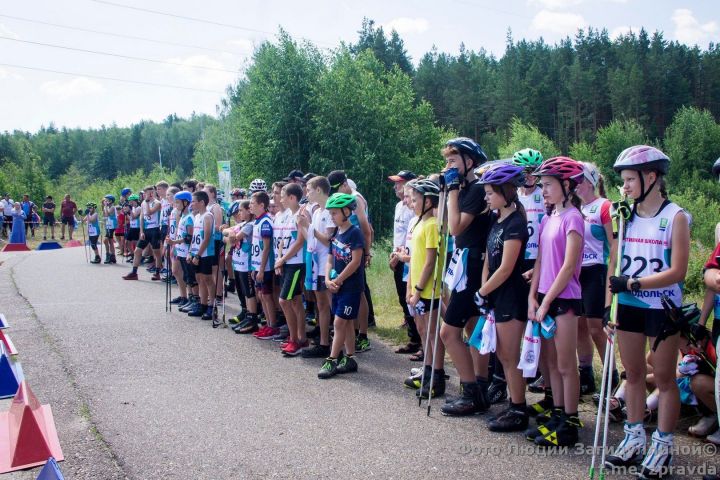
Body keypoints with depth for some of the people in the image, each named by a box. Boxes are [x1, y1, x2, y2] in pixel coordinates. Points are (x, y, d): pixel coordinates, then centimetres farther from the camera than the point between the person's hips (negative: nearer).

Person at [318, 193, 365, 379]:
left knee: (339, 322, -6)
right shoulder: (335, 233, 10)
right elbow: (330, 260, 10)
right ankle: (349, 359, 20)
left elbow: (356, 261, -19)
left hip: (351, 286, -8)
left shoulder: (354, 233, -13)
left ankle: (332, 360, 0)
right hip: (337, 285, 8)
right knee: (347, 323, 13)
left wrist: (337, 281, -14)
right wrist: (328, 280, -6)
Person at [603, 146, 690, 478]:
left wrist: (633, 283, -23)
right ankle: (634, 439, 26)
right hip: (628, 306, 5)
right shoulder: (626, 215, 5)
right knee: (633, 373, 13)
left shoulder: (675, 217, -10)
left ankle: (662, 447, 18)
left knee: (664, 377, 6)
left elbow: (677, 271, -16)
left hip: (662, 308, -5)